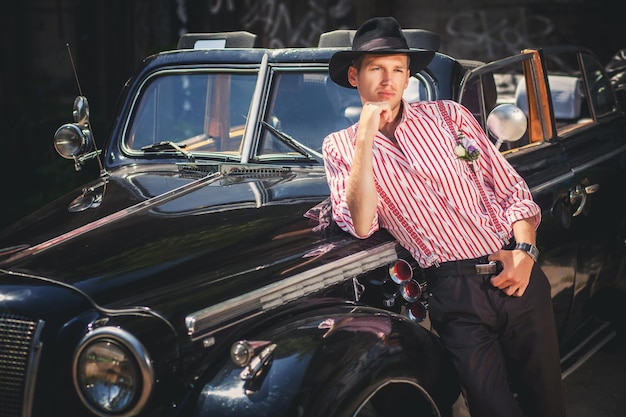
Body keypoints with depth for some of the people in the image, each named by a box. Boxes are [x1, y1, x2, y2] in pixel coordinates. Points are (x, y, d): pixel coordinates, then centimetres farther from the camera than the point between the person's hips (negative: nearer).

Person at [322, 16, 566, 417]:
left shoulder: (448, 115, 7)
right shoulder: (340, 146, 4)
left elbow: (512, 188, 7)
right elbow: (361, 225, -12)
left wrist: (524, 251, -9)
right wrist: (365, 139, -16)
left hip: (516, 276, 2)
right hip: (454, 293, -2)